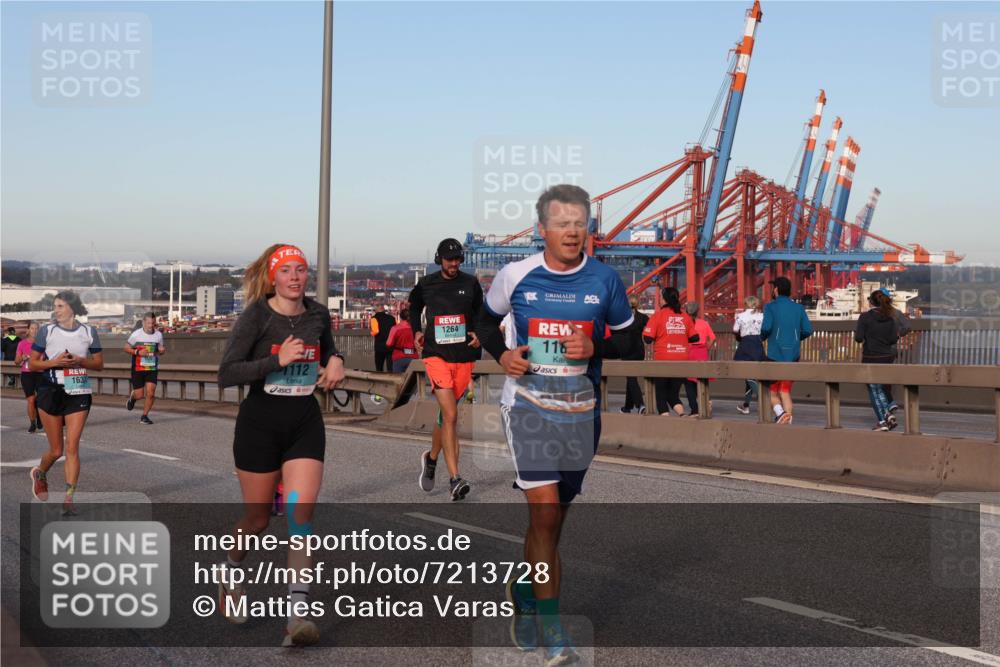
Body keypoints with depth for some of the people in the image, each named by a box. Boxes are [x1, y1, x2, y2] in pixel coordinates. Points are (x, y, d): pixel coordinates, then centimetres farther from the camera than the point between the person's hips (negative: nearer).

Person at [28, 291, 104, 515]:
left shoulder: (88, 332, 3)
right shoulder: (46, 331, 0)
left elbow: (99, 363, 8)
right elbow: (32, 364, 2)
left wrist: (80, 361, -11)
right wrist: (55, 362, -15)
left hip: (79, 394, 0)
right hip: (51, 393, 0)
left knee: (72, 447, -8)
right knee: (56, 450, 6)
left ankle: (69, 498, -6)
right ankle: (40, 473, 38)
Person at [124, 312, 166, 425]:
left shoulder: (158, 335, 2)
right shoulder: (136, 334, -8)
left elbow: (160, 350, 16)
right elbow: (126, 348, 0)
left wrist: (162, 351, -9)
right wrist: (138, 352, -17)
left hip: (152, 369, 2)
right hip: (138, 369, -2)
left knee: (151, 393, -10)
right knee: (139, 395, 0)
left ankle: (144, 416, 6)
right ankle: (132, 397, 38)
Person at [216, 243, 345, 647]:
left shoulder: (318, 315, 3)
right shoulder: (256, 317, -11)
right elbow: (226, 374, -15)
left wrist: (335, 362, 0)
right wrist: (277, 359, -25)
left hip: (305, 424, 3)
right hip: (260, 424, -3)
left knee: (301, 508, -14)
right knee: (257, 519, 9)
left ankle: (298, 613, -16)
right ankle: (231, 573, 42)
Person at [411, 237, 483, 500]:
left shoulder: (471, 283, 6)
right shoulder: (426, 284, 4)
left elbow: (480, 311, 21)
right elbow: (414, 308, 24)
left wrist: (477, 333, 4)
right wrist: (416, 331, 10)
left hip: (463, 356, 2)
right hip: (435, 354, -2)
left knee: (446, 415, 12)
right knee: (450, 415, -16)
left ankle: (431, 458, 40)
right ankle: (454, 479, -18)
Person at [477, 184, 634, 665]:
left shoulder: (604, 279, 1)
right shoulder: (516, 275, -3)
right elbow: (486, 321, 14)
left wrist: (594, 347, -11)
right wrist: (500, 354, -6)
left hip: (581, 411, 3)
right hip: (528, 405, -3)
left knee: (553, 517, 14)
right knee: (545, 511, -14)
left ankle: (523, 593, 40)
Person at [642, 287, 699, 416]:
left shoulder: (658, 315, -8)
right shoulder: (685, 316, 4)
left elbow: (648, 338, -12)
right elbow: (694, 337, 8)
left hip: (663, 360, -4)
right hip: (682, 361, 4)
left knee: (661, 395, 9)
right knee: (674, 394, 16)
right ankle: (682, 415, -9)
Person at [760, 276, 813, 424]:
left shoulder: (770, 307, -5)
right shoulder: (798, 308, 8)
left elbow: (766, 327, -18)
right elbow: (808, 330, 1)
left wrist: (762, 337, 3)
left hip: (775, 355, -4)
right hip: (793, 355, 4)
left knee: (772, 391, 7)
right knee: (785, 391, 11)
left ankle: (780, 412, -20)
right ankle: (787, 422, 0)